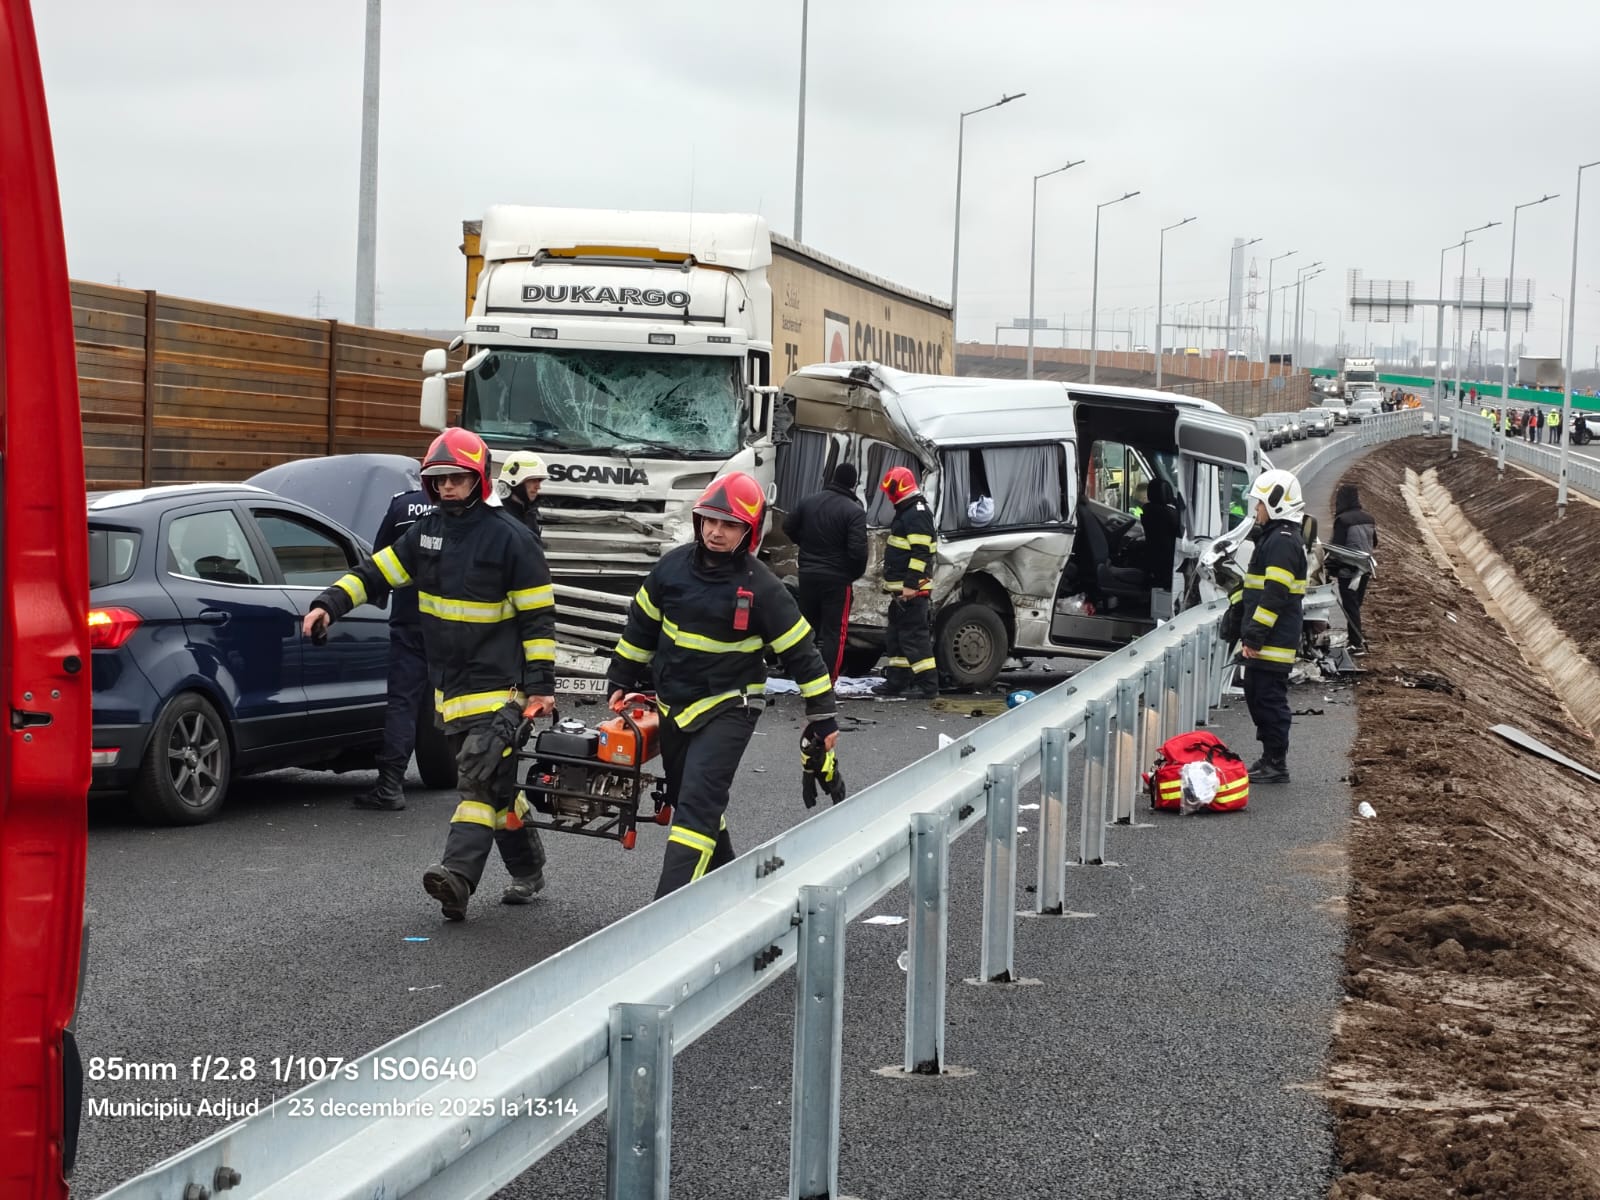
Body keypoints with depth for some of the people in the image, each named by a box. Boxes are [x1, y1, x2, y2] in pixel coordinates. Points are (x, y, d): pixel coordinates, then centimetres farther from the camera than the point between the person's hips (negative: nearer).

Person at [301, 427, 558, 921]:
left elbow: (538, 616, -8)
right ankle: (528, 870, 24)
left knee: (481, 775, -16)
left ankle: (458, 874, -27)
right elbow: (376, 572, 9)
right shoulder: (427, 532, 9)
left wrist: (540, 685, -11)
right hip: (449, 682, 7)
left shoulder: (509, 538, -10)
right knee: (496, 781, 12)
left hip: (497, 683, -6)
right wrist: (330, 604, -7)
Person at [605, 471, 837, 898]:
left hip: (727, 709, -6)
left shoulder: (761, 587, -15)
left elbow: (800, 652, -8)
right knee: (685, 799, 18)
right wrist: (621, 680, 17)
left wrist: (823, 715, -6)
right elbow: (642, 624, 12)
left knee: (697, 804, -17)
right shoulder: (673, 566, -3)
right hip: (673, 705, 6)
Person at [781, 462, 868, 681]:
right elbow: (858, 550, -20)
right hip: (837, 579, -5)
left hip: (808, 574, 5)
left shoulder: (808, 501, 1)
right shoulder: (854, 511, -15)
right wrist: (856, 573, -1)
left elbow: (788, 527, 12)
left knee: (808, 625, 19)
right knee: (834, 631, 0)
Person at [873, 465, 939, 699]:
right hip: (902, 588, 11)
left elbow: (921, 552, -22)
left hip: (912, 590, -11)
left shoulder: (917, 514, -16)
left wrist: (911, 584, -25)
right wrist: (891, 583, 27)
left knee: (914, 636, -11)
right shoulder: (906, 511, 18)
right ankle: (896, 682, 21)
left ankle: (928, 686, -12)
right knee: (896, 634, 15)